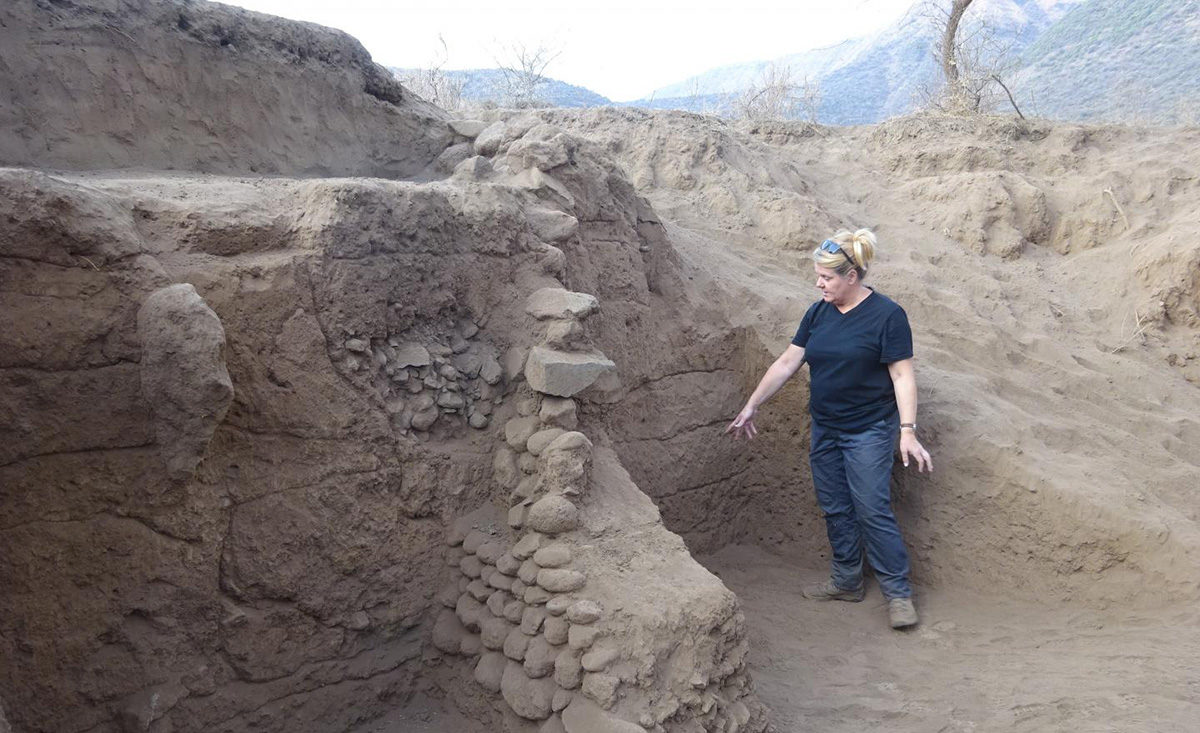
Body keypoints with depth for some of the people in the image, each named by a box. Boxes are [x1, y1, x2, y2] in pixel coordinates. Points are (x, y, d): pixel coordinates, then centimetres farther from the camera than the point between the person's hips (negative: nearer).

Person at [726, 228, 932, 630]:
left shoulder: (886, 315, -13)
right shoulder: (819, 313, 4)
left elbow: (902, 375, -13)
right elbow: (787, 362, 8)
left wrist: (908, 431, -20)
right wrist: (751, 407, 9)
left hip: (869, 431, -6)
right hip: (826, 431, 6)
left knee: (873, 510, -5)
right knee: (835, 510, 13)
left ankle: (899, 593, 10)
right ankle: (846, 582, 28)